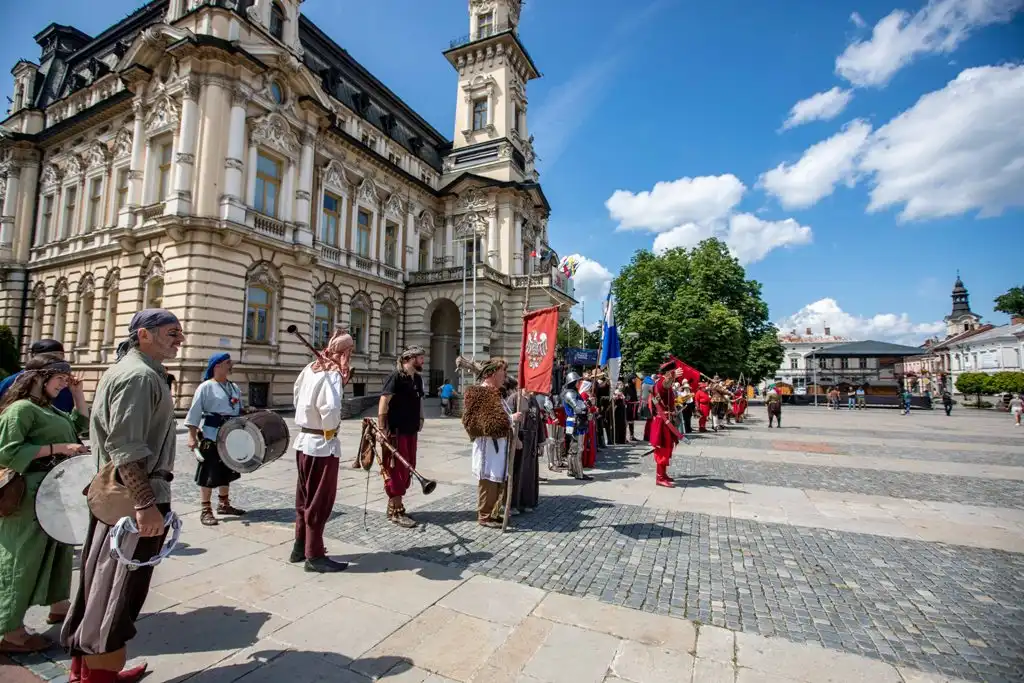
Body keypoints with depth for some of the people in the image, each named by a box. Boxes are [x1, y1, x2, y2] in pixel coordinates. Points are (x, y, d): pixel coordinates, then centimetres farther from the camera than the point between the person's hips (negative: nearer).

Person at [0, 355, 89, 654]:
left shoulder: (51, 410, 11)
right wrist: (58, 448, -23)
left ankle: (59, 605, 35)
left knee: (59, 548, 20)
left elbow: (81, 424, 21)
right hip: (30, 495, -10)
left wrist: (78, 393, 12)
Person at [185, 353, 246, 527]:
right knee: (208, 474, 1)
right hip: (211, 437, -7)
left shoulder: (234, 387, 9)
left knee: (226, 472, 17)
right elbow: (194, 413, -12)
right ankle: (206, 511, 11)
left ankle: (224, 504, 30)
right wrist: (192, 437, -16)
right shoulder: (206, 387, -10)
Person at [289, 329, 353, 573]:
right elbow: (330, 408, -33)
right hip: (322, 444, -8)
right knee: (320, 500, 3)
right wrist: (330, 429, -15)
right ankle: (314, 555, 14)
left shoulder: (310, 368, 6)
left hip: (303, 439, 8)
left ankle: (300, 546, 32)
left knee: (305, 496, 19)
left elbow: (297, 395, 16)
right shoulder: (332, 373, -19)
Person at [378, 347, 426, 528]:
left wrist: (420, 418, 13)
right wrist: (381, 428, -22)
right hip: (396, 431, -8)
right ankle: (396, 511, 8)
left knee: (407, 469, 14)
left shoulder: (417, 378, 12)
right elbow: (384, 401, -17)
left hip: (410, 431, 9)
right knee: (396, 470, -1)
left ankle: (393, 506, 26)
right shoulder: (396, 377, -13)